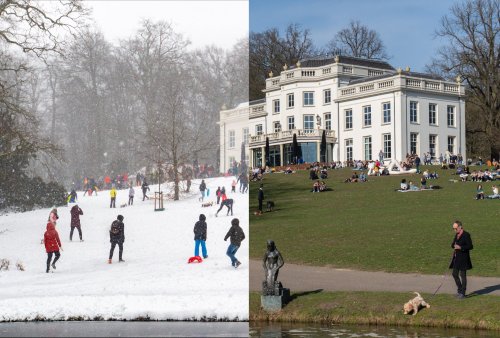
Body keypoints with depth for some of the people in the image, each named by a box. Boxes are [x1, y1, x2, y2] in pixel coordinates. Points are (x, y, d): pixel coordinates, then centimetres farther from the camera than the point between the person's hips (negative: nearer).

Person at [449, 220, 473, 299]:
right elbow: (453, 245, 18)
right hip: (456, 258, 8)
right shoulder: (457, 235, 12)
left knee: (463, 275, 0)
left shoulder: (466, 235, -12)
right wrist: (454, 245, -5)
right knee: (454, 274, 11)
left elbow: (470, 246, -15)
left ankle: (462, 293, 7)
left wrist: (460, 247, -22)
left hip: (463, 258, -8)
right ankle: (459, 289, 27)